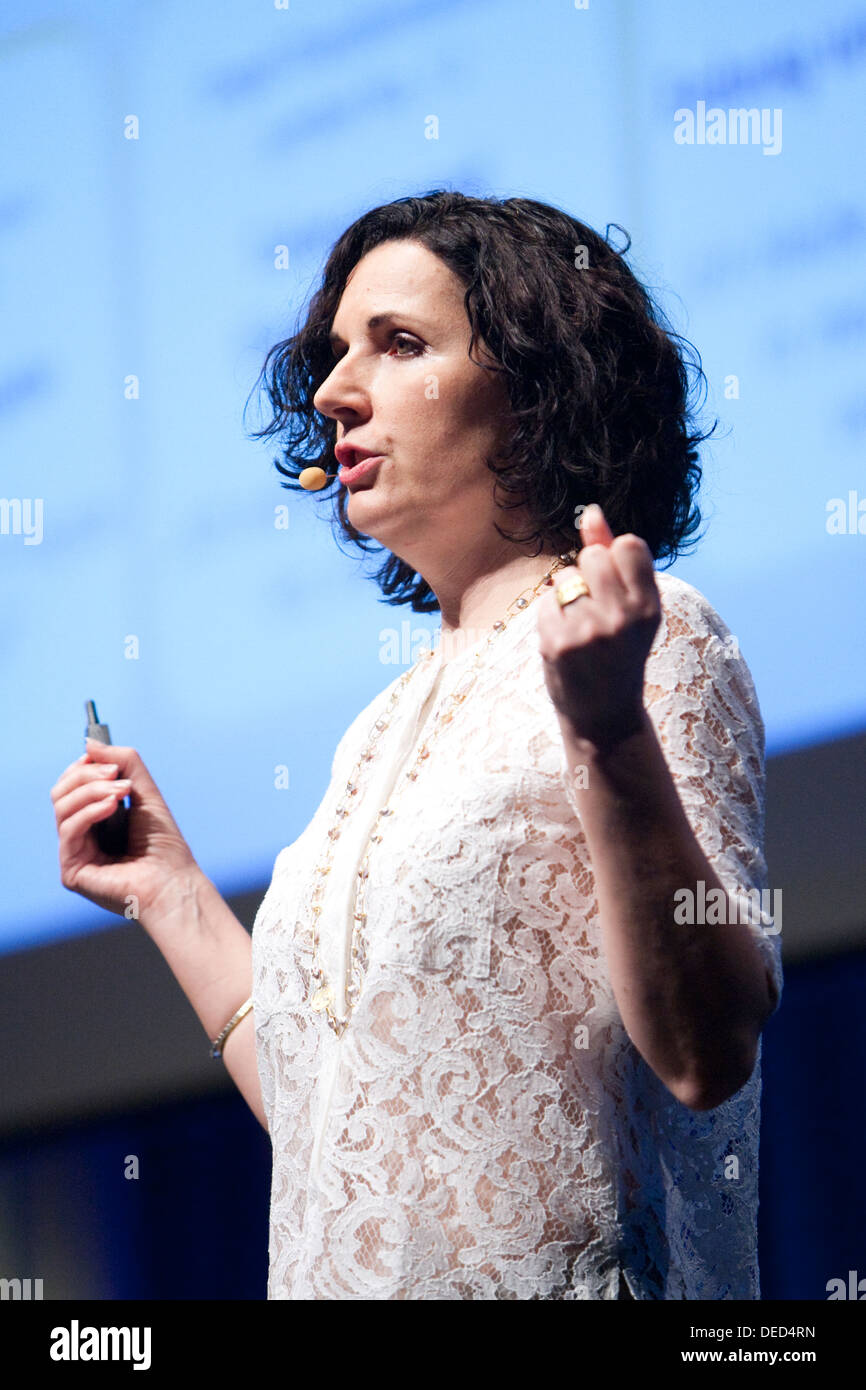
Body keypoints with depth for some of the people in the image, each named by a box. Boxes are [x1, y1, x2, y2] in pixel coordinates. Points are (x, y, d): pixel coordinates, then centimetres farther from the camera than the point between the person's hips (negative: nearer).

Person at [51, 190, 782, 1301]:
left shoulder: (650, 638, -6)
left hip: (553, 1278, -7)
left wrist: (609, 732, -26)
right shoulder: (387, 725, 15)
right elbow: (322, 1124, 13)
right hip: (343, 1282, 7)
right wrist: (168, 892, 17)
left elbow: (710, 1056, -18)